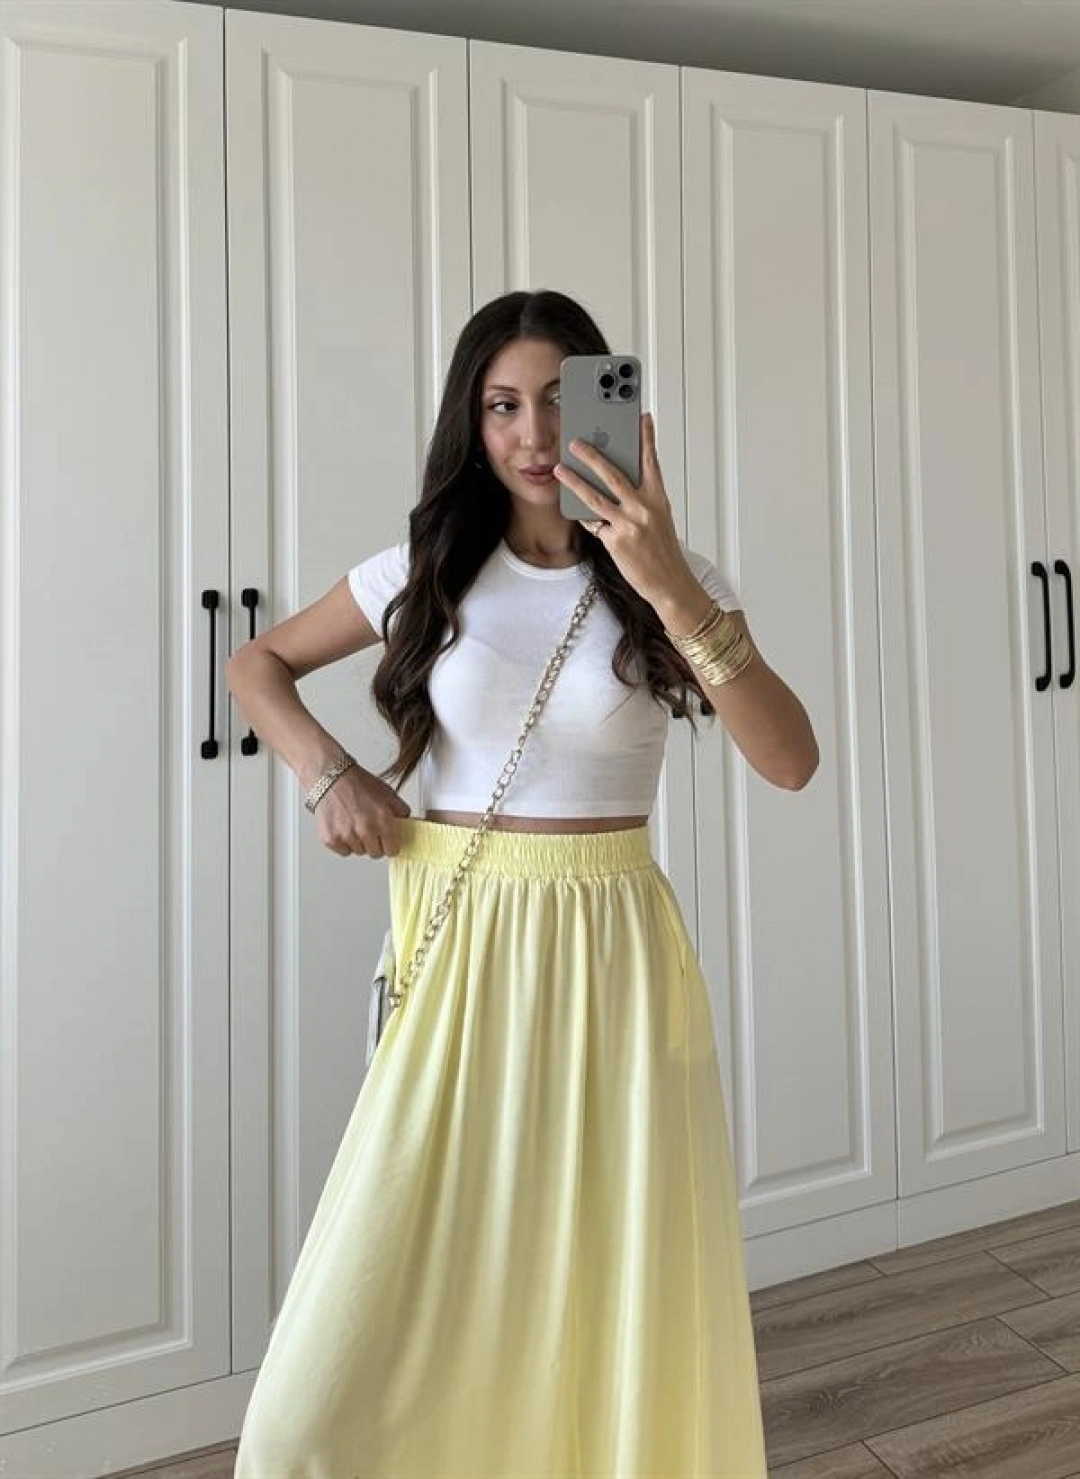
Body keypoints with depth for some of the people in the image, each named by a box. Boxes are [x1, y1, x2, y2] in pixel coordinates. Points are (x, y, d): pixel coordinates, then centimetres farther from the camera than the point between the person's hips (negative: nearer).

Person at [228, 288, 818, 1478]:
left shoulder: (671, 580, 1)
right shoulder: (424, 570, 3)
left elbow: (790, 761, -13)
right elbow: (258, 663, 16)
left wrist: (672, 591, -25)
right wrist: (327, 773, -2)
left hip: (610, 956, 0)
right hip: (453, 951, 1)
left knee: (625, 1308, 9)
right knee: (354, 1353, 1)